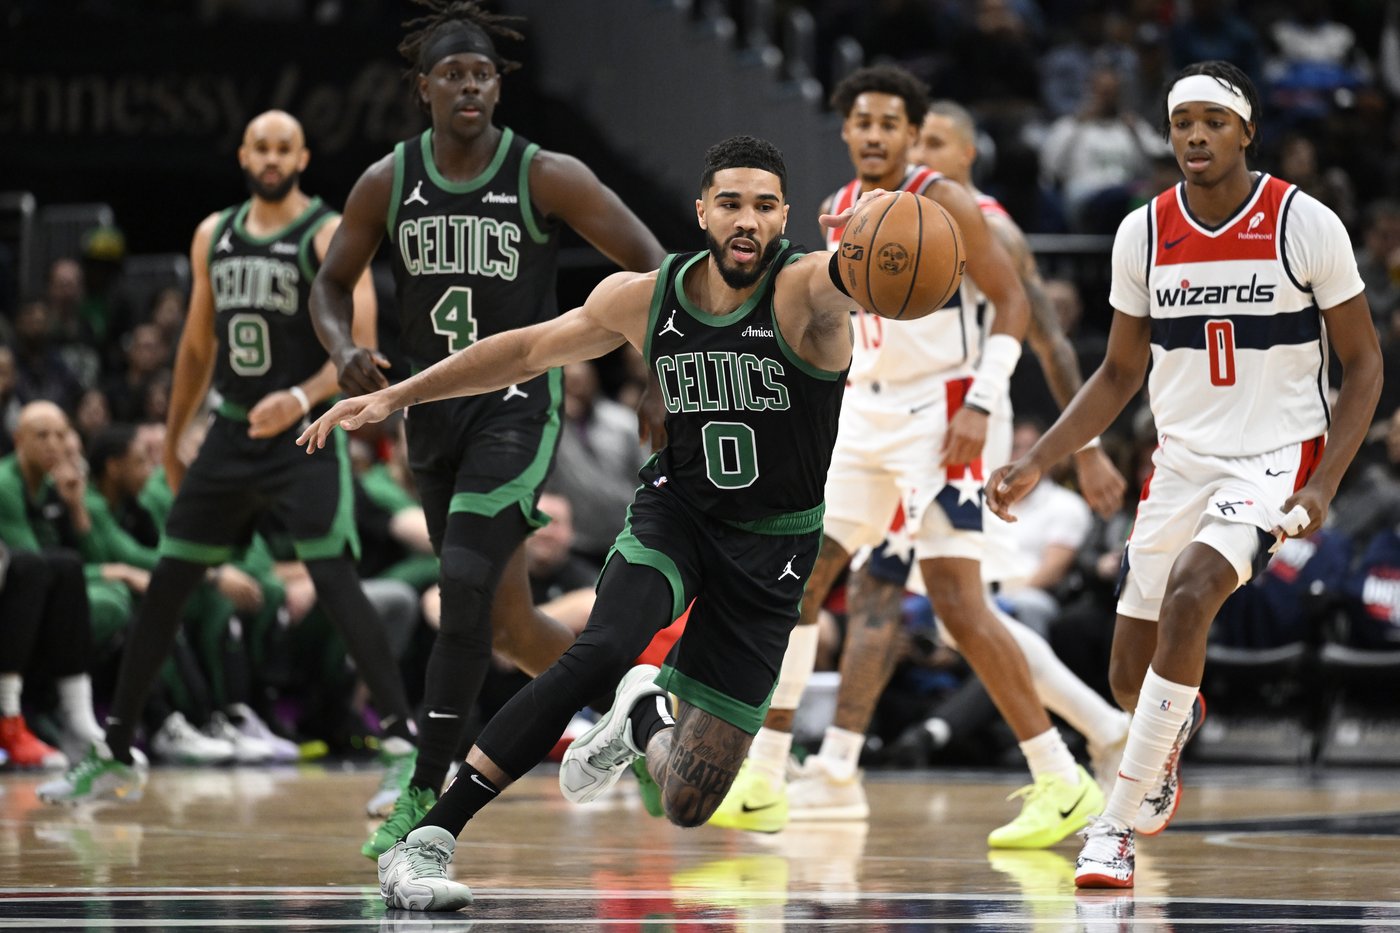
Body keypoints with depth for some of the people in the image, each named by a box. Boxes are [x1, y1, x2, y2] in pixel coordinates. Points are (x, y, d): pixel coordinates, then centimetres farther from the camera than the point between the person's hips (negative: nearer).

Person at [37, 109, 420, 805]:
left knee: (336, 584, -18)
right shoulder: (214, 236, 10)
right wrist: (174, 438, 23)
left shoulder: (330, 236, -8)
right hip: (232, 433, 6)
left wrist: (302, 398, -31)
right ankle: (114, 756, 15)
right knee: (165, 586, 6)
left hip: (306, 435, -6)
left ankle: (405, 742, -16)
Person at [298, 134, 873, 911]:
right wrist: (393, 397, 7)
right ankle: (426, 842, -28)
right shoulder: (645, 298, -9)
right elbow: (529, 350, 8)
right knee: (604, 648, -33)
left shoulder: (801, 293, -21)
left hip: (774, 548, -1)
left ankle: (644, 718, 40)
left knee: (687, 804, 0)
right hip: (676, 506, 1)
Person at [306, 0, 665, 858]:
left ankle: (426, 794, -13)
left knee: (466, 585, -20)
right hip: (434, 409, 5)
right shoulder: (388, 183, 0)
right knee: (509, 625, 10)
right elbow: (333, 283, 12)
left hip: (519, 407, -5)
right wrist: (346, 352, -9)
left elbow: (647, 260, -7)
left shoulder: (546, 177, -11)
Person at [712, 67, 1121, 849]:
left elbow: (1015, 302, -11)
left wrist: (981, 407, -20)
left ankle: (1062, 782, -7)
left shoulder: (943, 201, -10)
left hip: (939, 415, -8)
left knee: (957, 600, -14)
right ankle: (762, 784, 10)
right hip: (865, 413, 8)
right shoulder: (841, 211, 12)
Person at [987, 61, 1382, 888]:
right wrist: (1037, 463, 0)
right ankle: (1178, 723, 49)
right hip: (1181, 463, 5)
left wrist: (1324, 487, -16)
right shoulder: (1144, 233, -1)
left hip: (1275, 459, -5)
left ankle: (1119, 828, -24)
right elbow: (1121, 373, 11)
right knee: (1131, 680, 7)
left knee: (1188, 592, -31)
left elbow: (1364, 364, -4)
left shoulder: (1306, 226, -11)